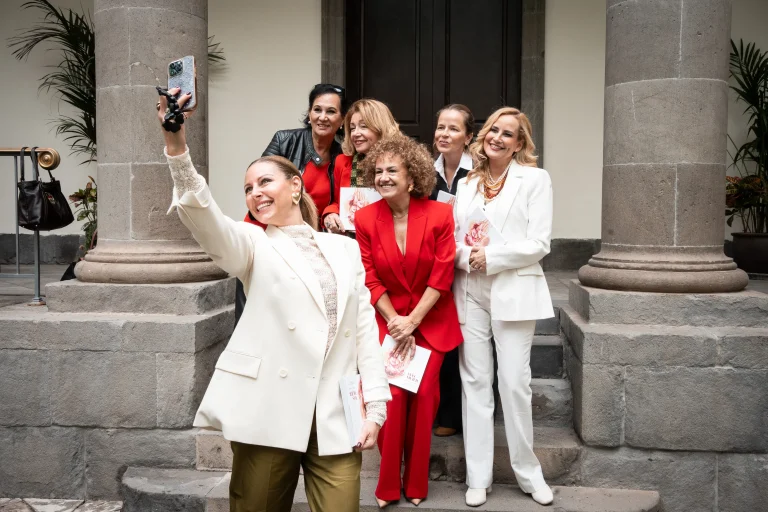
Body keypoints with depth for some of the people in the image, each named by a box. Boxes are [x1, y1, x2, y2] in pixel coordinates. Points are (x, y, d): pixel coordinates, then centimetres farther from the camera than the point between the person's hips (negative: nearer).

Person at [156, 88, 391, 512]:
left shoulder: (344, 248, 11)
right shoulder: (253, 246, 5)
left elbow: (364, 327, 9)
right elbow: (204, 218, -16)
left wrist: (375, 405, 3)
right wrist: (177, 149, -32)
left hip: (335, 415, 2)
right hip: (269, 412, -1)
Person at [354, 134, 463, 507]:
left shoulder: (440, 214, -11)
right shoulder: (365, 218, -7)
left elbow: (442, 277, -10)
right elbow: (370, 279, -4)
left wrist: (412, 322, -13)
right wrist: (395, 322, -10)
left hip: (431, 320, -1)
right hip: (387, 319, 1)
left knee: (423, 396, 0)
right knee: (391, 395, -6)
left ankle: (416, 484, 19)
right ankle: (388, 485, 12)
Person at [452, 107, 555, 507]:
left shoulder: (534, 179, 2)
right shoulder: (467, 183, 14)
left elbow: (539, 243, -6)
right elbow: (453, 239, 11)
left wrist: (490, 257, -13)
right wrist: (466, 257, -10)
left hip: (513, 290, -3)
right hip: (469, 291, 4)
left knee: (514, 382, -1)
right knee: (475, 380, 5)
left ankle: (528, 472, 19)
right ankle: (478, 477, 15)